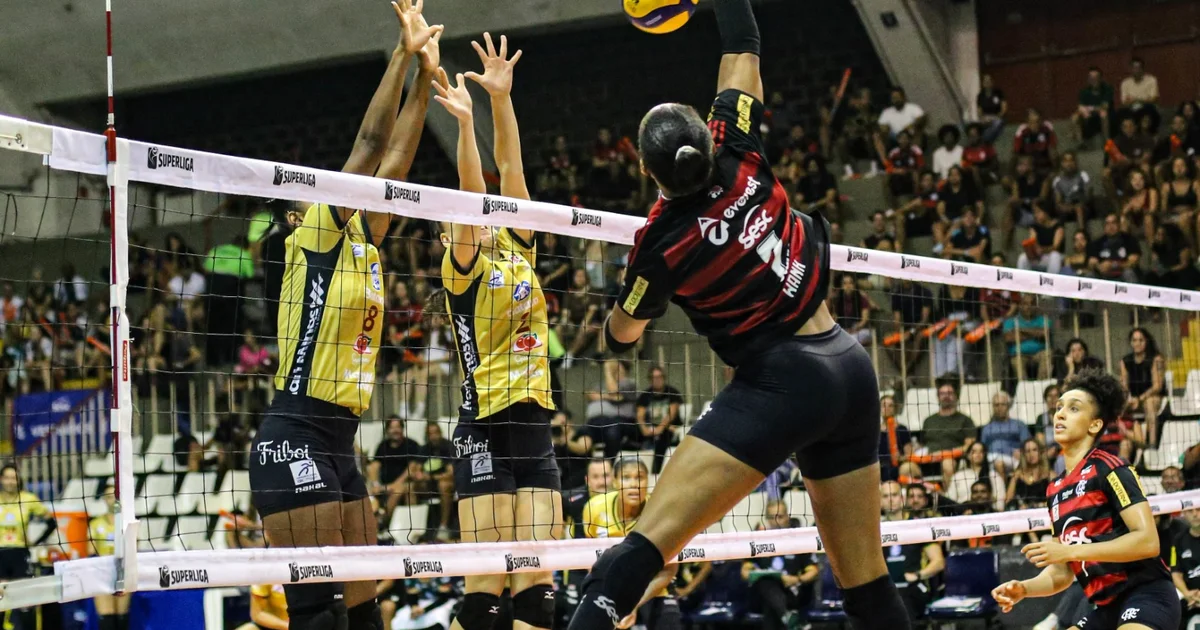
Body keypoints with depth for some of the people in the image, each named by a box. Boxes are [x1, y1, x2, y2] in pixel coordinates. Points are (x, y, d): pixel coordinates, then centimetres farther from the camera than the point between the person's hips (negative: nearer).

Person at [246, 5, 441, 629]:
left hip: (339, 442, 9)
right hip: (295, 438, -9)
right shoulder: (316, 235, -4)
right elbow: (370, 142, -8)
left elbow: (393, 160, 17)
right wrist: (403, 53, -3)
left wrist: (425, 75, 17)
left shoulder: (362, 244, 16)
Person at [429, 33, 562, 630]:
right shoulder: (461, 267, 1)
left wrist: (502, 97, -3)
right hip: (485, 428, -6)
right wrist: (465, 122, -28)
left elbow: (510, 166, 7)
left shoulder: (518, 250, 15)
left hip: (534, 424, 6)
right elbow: (469, 194, -15)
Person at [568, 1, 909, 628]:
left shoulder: (661, 243, -8)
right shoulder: (739, 157, -1)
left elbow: (621, 336, 12)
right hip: (852, 371, 6)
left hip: (781, 382, -6)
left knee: (640, 548, -14)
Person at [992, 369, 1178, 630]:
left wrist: (1072, 551, -21)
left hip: (1147, 597, -9)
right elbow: (1061, 572, 18)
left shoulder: (1108, 469, -9)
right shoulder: (1055, 490, 14)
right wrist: (1023, 588, -2)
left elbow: (1148, 541, -19)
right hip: (1107, 607, 9)